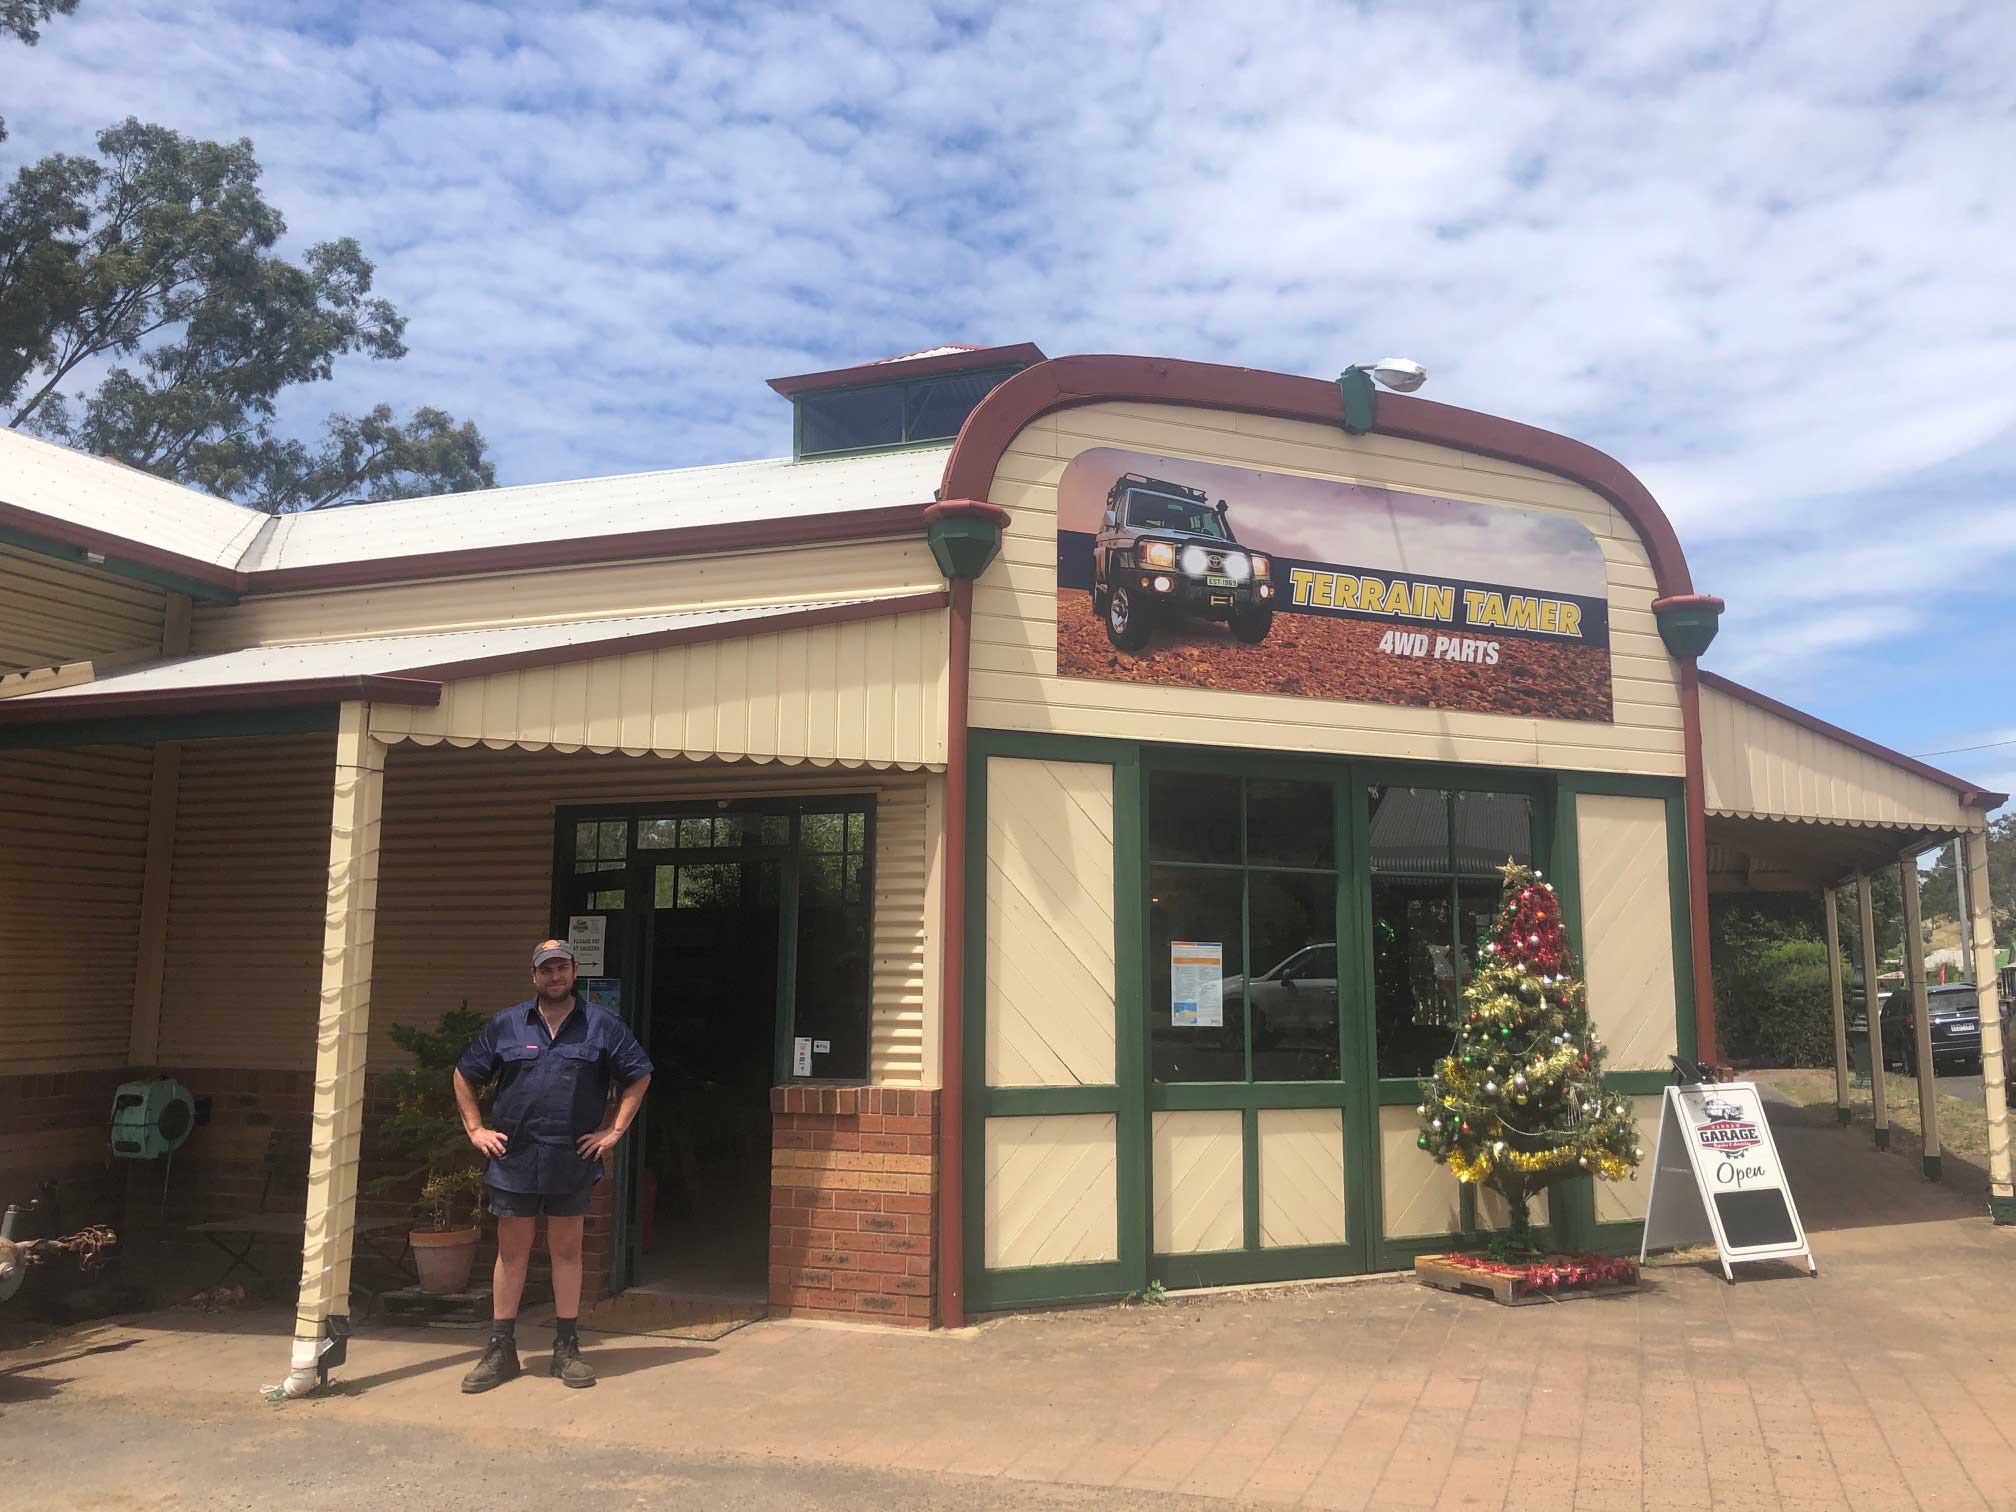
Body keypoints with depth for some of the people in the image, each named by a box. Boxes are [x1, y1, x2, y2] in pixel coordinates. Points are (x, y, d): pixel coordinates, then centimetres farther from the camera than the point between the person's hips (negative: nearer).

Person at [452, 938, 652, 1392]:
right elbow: (464, 1077, 13)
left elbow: (639, 1077, 7)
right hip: (513, 1159, 1)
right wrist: (476, 1130, 5)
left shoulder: (602, 1025, 2)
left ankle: (566, 1349, 17)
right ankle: (501, 1350, 17)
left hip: (574, 1161, 0)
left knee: (567, 1251, 8)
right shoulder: (505, 1025, 5)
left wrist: (614, 1131, 0)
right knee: (512, 1252, 7)